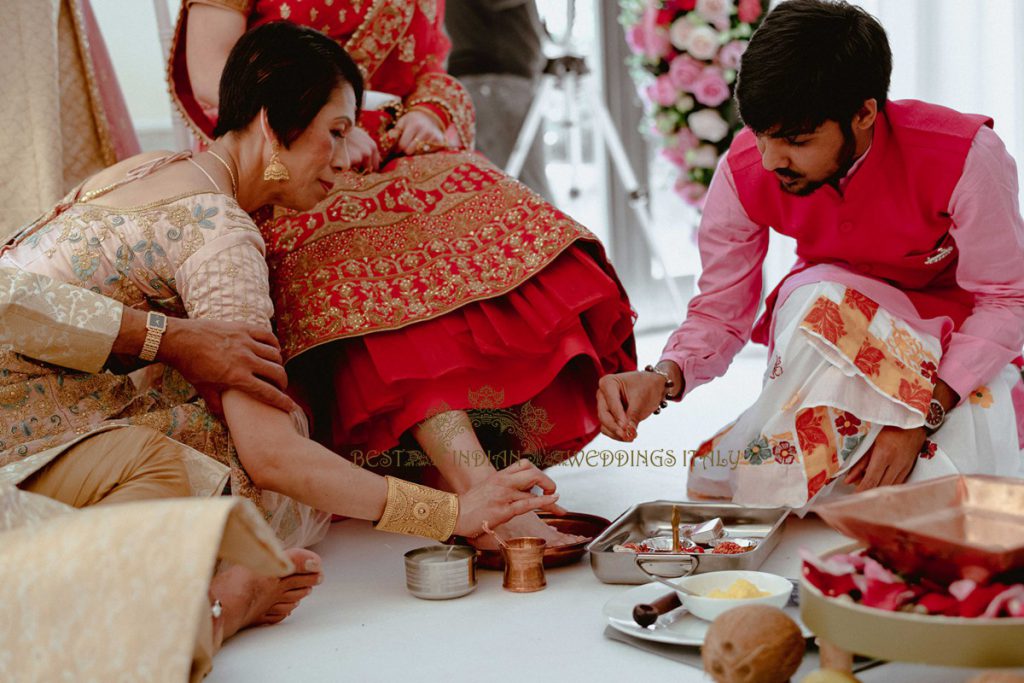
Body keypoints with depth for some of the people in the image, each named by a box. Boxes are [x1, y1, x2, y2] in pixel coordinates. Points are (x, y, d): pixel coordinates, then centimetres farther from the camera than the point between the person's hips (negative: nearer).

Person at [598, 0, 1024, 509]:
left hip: (959, 345, -1)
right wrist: (662, 379, -34)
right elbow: (720, 311, -12)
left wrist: (923, 414, -32)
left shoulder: (965, 157, -30)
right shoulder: (745, 171, -20)